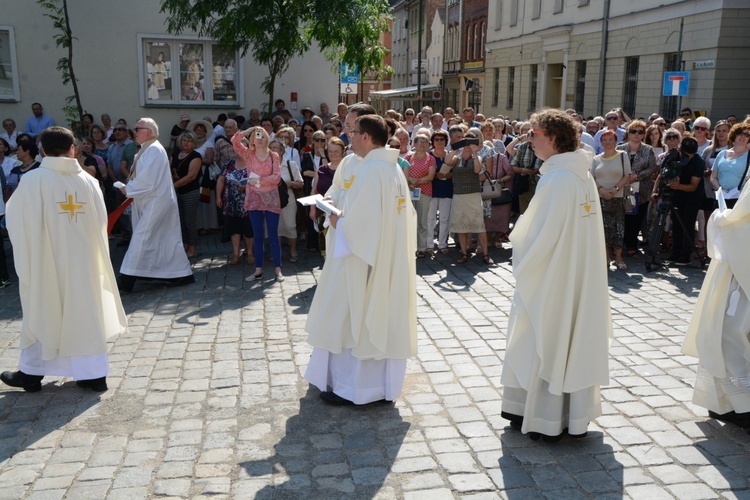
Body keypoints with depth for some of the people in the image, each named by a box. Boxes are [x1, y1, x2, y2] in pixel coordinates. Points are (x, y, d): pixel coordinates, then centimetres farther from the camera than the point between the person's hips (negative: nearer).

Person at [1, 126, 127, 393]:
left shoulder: (32, 180, -11)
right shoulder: (88, 181, -4)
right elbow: (100, 223, 2)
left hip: (46, 261, -2)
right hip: (82, 261, 2)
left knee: (41, 314, 11)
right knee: (84, 313, 10)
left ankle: (31, 373, 23)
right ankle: (93, 373, 13)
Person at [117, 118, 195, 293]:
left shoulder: (154, 149, -16)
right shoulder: (148, 149, 15)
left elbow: (147, 180, -22)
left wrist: (128, 189, -11)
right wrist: (130, 188, 6)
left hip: (155, 203, -10)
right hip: (153, 201, 10)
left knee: (141, 238, -8)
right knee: (167, 239, 12)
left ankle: (128, 279, -6)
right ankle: (183, 274, 18)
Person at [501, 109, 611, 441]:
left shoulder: (555, 179, -20)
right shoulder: (584, 176, 6)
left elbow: (543, 234, -20)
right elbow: (585, 231, 11)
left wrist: (522, 266, -5)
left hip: (550, 278, -8)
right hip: (581, 277, 9)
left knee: (543, 343, 4)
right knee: (575, 340, 16)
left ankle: (543, 419, 15)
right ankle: (576, 415, 28)